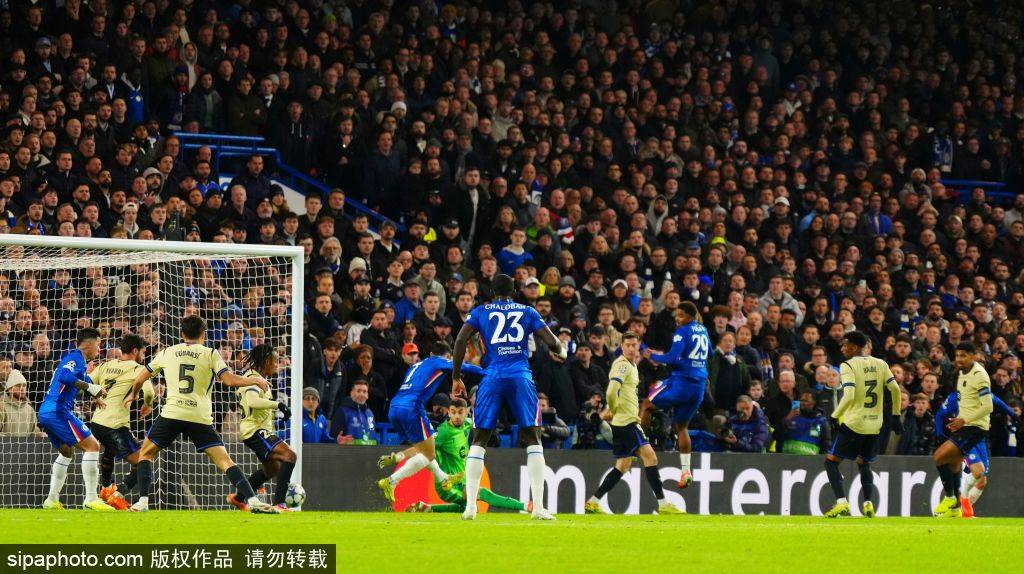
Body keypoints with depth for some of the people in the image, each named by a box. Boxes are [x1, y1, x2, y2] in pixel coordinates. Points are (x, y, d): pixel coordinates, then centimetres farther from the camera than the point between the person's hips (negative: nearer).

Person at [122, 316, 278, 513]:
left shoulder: (167, 353, 15)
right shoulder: (211, 354, 8)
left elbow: (141, 378, 23)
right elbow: (229, 380, -3)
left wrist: (132, 395, 43)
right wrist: (255, 380, 13)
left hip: (172, 413, 1)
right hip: (200, 417, 0)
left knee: (146, 454, 18)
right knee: (224, 461, -1)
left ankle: (143, 501, 4)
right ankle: (252, 500, -13)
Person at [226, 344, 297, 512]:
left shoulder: (259, 378, 17)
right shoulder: (253, 378, -15)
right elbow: (252, 401, -34)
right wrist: (277, 404, -31)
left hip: (262, 431, 11)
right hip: (255, 430, -11)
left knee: (272, 469, 27)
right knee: (289, 456, -25)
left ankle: (237, 498, 39)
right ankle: (279, 503, -31)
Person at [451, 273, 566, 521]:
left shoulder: (481, 311, 13)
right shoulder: (527, 312, 13)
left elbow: (461, 340, 0)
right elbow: (552, 342, 6)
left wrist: (456, 378, 4)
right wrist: (561, 352, 29)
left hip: (492, 378, 0)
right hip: (521, 377, 0)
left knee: (479, 440, 7)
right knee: (533, 439, 4)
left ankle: (470, 506, -5)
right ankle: (538, 507, -6)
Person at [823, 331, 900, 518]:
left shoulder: (848, 366, -10)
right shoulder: (880, 364, 7)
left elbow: (849, 396, -20)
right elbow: (895, 389, 4)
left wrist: (834, 417, -12)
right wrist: (896, 415, 13)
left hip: (853, 424, -6)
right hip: (874, 425, 6)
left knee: (831, 461, 5)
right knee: (863, 463, 25)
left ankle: (841, 503, -10)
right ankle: (868, 504, 11)